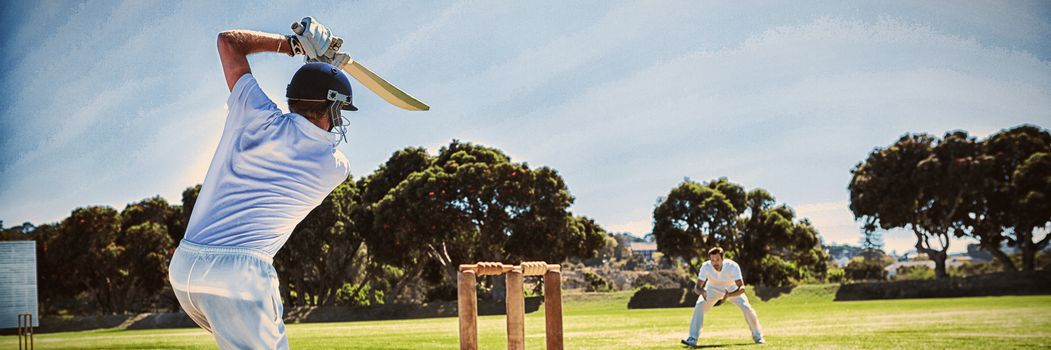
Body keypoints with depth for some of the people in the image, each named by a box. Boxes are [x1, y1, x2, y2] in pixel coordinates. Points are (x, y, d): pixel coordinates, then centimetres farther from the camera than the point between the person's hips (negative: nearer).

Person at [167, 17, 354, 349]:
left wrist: (293, 44, 22)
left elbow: (228, 40, 18)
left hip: (182, 270, 6)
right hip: (238, 274, -6)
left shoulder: (260, 119, 5)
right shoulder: (336, 168, 3)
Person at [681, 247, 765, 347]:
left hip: (732, 289, -1)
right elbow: (697, 287, -28)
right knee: (699, 306, -22)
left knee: (746, 308, -18)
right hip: (713, 289, 1)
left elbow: (742, 288, -39)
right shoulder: (706, 267, -31)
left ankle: (757, 336, 4)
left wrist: (729, 295, -58)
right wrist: (702, 292, -52)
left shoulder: (733, 266, -36)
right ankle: (692, 339, -16)